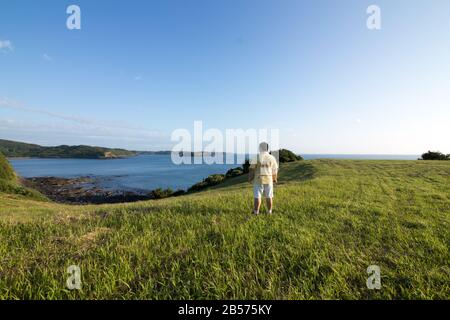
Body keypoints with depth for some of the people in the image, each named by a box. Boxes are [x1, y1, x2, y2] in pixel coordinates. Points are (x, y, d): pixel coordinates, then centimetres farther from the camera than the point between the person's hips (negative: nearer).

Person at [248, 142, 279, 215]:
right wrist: (275, 179, 14)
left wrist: (250, 178, -1)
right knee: (269, 196, 11)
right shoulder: (272, 158, -3)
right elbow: (275, 170, 2)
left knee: (257, 196, 4)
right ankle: (269, 211, 18)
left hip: (258, 180, -2)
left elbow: (252, 169, -10)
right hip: (269, 180, 2)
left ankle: (256, 211, 6)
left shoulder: (256, 158, -10)